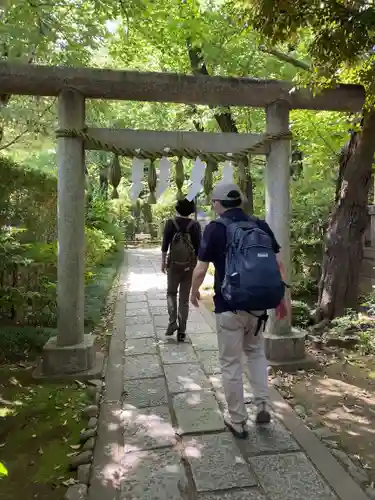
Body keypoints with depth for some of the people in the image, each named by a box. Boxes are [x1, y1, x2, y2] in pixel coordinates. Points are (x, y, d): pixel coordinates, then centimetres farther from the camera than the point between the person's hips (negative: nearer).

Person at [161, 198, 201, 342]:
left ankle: (173, 322, 4)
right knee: (184, 298, 8)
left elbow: (165, 245, -5)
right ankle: (182, 331, 10)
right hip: (189, 266, 1)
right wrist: (197, 265, 8)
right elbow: (198, 247, -2)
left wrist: (163, 262, 5)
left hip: (173, 264, -1)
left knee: (171, 293, 20)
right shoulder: (195, 225, -4)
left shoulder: (171, 223, -5)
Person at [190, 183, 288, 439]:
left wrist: (194, 292, 9)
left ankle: (238, 421, 21)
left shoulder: (216, 228, -9)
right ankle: (263, 406, 20)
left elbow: (201, 270, -9)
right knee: (256, 352, 26)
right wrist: (281, 298, 12)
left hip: (229, 307, -4)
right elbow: (278, 264, 3)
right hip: (258, 304, 5)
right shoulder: (261, 225, 4)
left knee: (231, 363, 9)